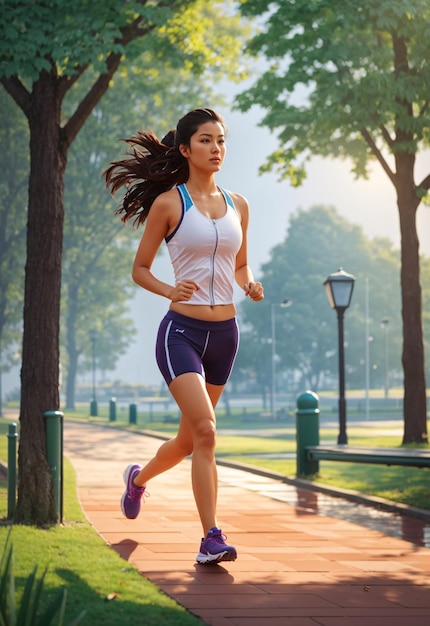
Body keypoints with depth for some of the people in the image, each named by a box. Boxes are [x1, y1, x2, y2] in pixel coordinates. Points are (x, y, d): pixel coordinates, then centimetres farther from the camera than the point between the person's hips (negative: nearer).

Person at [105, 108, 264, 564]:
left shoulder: (237, 206, 10)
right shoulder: (168, 203, -3)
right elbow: (139, 269, 3)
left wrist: (250, 285, 0)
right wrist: (169, 290, -16)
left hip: (225, 334, 5)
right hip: (181, 330, -5)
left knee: (190, 439, 15)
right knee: (205, 431, -18)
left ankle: (139, 477, 45)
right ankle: (211, 538, -12)